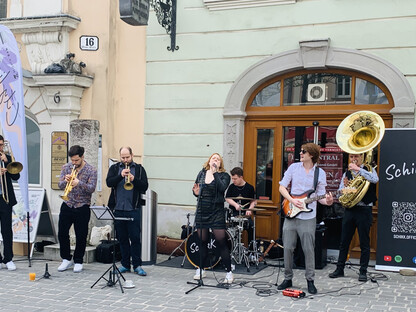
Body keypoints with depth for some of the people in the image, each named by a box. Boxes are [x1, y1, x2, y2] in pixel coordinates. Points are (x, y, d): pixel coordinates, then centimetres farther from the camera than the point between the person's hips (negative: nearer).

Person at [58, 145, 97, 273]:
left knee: (81, 236, 2)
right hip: (67, 206, 3)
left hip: (82, 207, -3)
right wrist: (66, 180, -22)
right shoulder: (66, 167, 5)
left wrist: (79, 183, -31)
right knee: (62, 233, 4)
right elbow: (60, 185, 1)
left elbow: (92, 188, -15)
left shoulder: (91, 170, -6)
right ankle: (66, 259, 21)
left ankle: (78, 261, 17)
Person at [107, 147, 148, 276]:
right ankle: (125, 264, 18)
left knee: (135, 238, -3)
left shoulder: (139, 168, 7)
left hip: (134, 209, -2)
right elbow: (109, 182, -5)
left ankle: (137, 265, 3)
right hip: (118, 209, 2)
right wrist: (121, 175, -19)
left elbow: (145, 186, -2)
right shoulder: (114, 168, 11)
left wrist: (134, 179, -18)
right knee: (122, 238, 9)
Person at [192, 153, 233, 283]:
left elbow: (222, 188, -20)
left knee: (221, 242, -6)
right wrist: (196, 192, -3)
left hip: (216, 212, -4)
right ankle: (201, 270, 24)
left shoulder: (224, 175, -2)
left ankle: (229, 272, 2)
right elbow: (197, 188, 19)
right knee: (202, 241, 10)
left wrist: (215, 173, -23)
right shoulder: (202, 173, 10)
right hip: (202, 211, 4)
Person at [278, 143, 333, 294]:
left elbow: (320, 196, 4)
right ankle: (288, 279, 18)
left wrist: (327, 201, -19)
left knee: (309, 250, 1)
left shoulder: (320, 173, 2)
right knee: (288, 248, 5)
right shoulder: (293, 167, 4)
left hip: (308, 217, -2)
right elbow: (282, 187, 5)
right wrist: (292, 200, -9)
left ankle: (310, 280, 14)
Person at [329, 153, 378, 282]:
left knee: (364, 242, 1)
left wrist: (358, 169, -20)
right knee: (344, 241, 7)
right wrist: (344, 186, -8)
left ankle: (363, 271, 10)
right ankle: (339, 269, 16)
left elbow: (375, 179, -22)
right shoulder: (346, 174, 14)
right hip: (349, 209, 4)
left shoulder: (369, 170, 2)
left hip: (364, 210, -4)